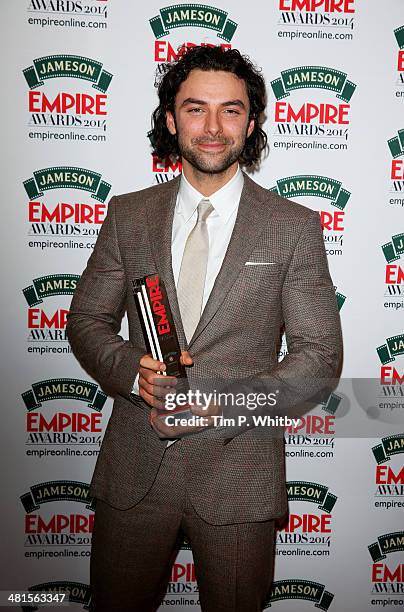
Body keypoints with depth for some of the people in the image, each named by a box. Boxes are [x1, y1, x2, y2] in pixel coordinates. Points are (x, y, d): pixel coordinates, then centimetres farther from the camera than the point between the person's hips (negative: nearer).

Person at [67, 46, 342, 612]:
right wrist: (133, 370, -15)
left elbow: (319, 353, -5)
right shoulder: (128, 214, 3)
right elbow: (87, 320, 6)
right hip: (133, 467, 2)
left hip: (237, 470, -2)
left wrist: (227, 403, -18)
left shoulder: (294, 227, -5)